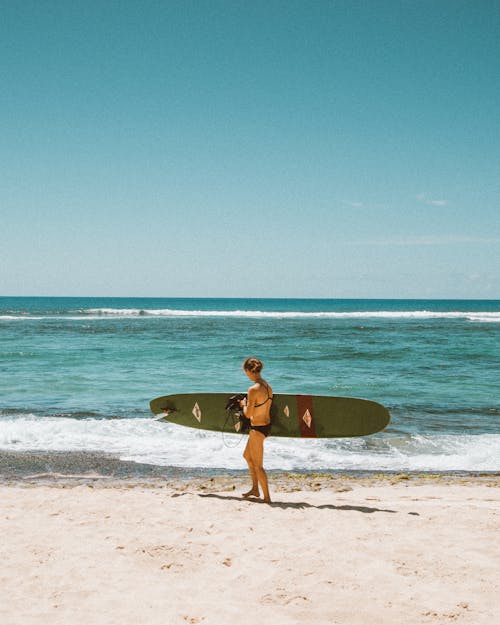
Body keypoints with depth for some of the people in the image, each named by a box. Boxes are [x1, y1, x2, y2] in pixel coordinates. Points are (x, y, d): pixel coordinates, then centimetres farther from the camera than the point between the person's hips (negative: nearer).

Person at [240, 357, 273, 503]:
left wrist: (244, 404, -2)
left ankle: (267, 497, 13)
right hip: (267, 425, 9)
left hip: (257, 429, -9)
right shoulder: (267, 386, 2)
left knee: (258, 466, 5)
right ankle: (255, 489, 38)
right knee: (247, 456, 28)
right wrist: (248, 404, 16)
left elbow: (248, 414, -21)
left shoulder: (254, 389, -24)